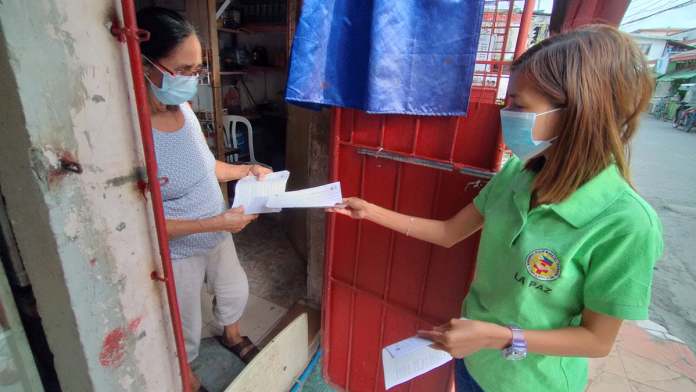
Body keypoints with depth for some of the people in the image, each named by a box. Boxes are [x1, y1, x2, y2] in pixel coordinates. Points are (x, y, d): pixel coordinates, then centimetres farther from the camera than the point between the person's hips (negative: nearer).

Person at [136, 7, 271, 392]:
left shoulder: (183, 108, -8)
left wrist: (245, 169, -7)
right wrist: (217, 222, -29)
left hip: (217, 237, 7)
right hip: (177, 253, -6)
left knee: (236, 291, 29)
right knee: (185, 330, 20)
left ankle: (231, 335, 63)